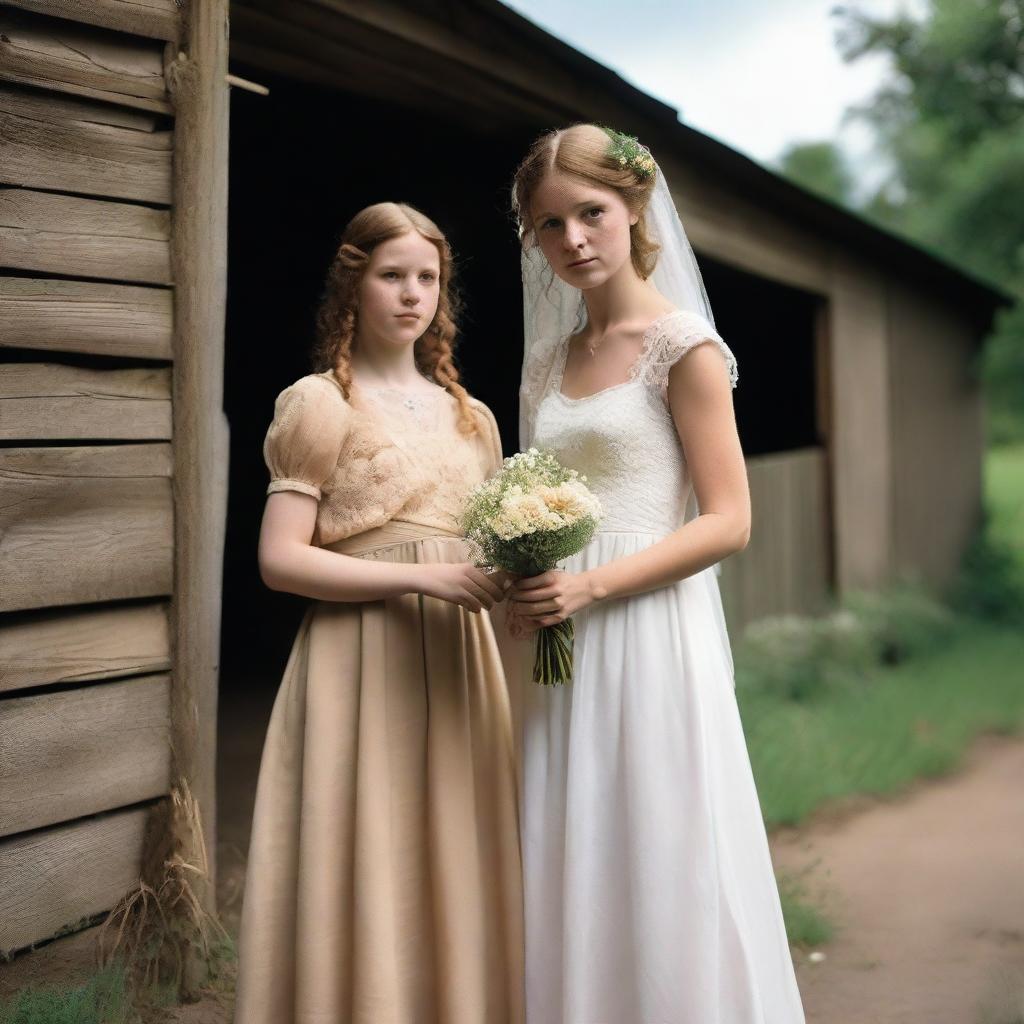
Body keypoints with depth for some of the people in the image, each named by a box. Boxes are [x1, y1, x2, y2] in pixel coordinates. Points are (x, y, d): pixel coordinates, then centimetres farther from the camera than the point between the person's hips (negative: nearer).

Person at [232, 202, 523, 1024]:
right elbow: (281, 559, -10)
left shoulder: (469, 416, 16)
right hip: (362, 664, -5)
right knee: (368, 872, -3)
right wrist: (424, 579, -17)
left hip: (459, 664, 5)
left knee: (455, 876, 7)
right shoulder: (321, 403, -1)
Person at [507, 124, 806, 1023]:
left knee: (659, 878, 0)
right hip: (558, 643, 6)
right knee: (571, 882, 9)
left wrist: (591, 585, -17)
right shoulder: (547, 363, 14)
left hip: (651, 635, -6)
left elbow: (728, 522, -10)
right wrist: (524, 592, 0)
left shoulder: (684, 347, -4)